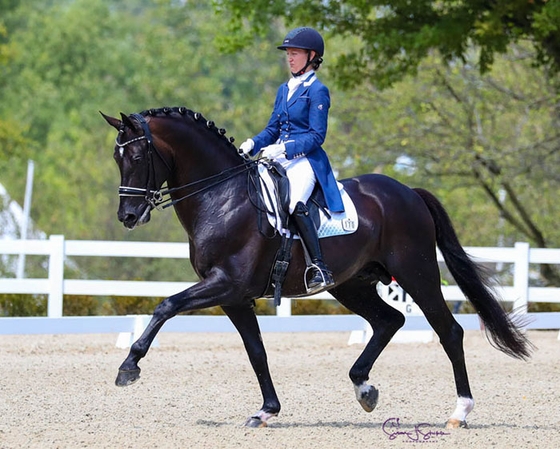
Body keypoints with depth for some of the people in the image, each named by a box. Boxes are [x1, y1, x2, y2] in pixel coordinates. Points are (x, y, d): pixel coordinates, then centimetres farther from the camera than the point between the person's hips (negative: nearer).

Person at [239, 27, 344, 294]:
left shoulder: (317, 91, -5)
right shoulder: (285, 89, 18)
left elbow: (317, 136, -11)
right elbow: (273, 129, 20)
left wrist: (284, 149, -22)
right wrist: (252, 145, 1)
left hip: (306, 161, -9)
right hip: (280, 161, 9)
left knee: (295, 204, -34)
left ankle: (320, 270, -38)